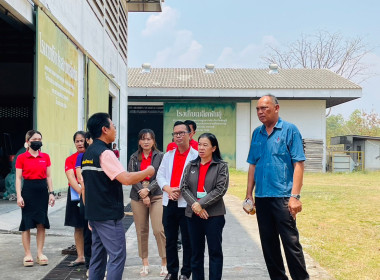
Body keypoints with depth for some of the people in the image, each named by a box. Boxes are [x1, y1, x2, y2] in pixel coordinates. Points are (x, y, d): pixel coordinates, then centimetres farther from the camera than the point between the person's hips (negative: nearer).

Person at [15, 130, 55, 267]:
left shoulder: (45, 157, 7)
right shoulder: (21, 158, -2)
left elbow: (48, 176, 11)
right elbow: (18, 178, -3)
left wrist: (51, 193, 5)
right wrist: (19, 196, -11)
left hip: (42, 190, 3)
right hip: (28, 190, -3)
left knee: (41, 223, 5)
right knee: (27, 223, 1)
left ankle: (40, 253, 14)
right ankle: (28, 254, 9)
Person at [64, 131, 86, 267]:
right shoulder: (70, 159, 6)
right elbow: (71, 178, -7)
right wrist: (81, 191, -22)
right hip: (75, 195, 2)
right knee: (78, 227, 8)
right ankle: (80, 257, 18)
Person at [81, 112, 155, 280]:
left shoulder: (87, 154, 12)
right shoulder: (105, 153, -16)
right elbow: (126, 179, -25)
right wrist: (147, 172, -9)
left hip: (93, 214, 9)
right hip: (109, 216, -9)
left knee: (98, 256, 13)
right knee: (117, 256, -4)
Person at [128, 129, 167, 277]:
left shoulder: (160, 156, 3)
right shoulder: (134, 157, 10)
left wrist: (148, 190, -14)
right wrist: (142, 194, -11)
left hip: (156, 196, -3)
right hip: (138, 197, 3)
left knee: (159, 230, -11)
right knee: (141, 231, 5)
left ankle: (164, 262, 0)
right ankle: (145, 263, 15)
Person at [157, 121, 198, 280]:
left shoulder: (196, 156, -4)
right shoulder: (168, 155, 14)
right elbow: (160, 175, 10)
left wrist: (181, 190, -17)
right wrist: (168, 189, -8)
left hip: (186, 204, -5)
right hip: (169, 203, 5)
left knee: (187, 241, 4)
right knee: (170, 240, 12)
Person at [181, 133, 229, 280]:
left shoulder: (221, 166, -2)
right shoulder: (191, 166, 10)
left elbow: (221, 189, -11)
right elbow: (184, 187, 3)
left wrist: (201, 204, -16)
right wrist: (194, 204, -13)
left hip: (214, 215, -4)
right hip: (193, 214, 4)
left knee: (215, 251, 2)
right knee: (196, 251, 11)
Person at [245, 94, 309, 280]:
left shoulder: (289, 130, -4)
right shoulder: (257, 133, 11)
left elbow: (298, 164, -8)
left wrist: (295, 196, -15)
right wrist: (249, 193, 10)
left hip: (282, 197, -5)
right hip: (261, 197, 6)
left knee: (291, 241, -4)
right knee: (268, 243, 11)